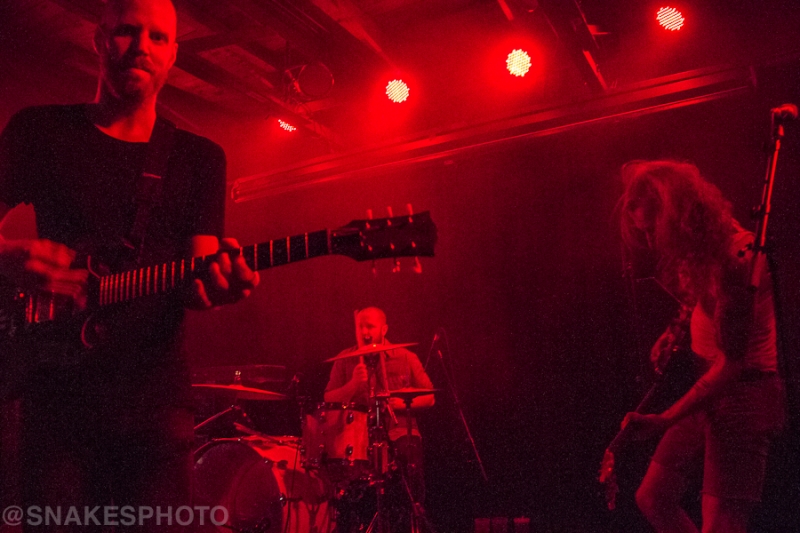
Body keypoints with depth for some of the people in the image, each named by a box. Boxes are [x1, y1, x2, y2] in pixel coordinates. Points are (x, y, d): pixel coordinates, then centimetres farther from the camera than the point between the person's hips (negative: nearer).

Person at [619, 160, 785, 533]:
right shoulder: (701, 248, 3)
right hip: (711, 390, 9)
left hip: (742, 395, -9)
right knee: (653, 497, 10)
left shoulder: (734, 259, -24)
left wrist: (665, 421, -22)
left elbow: (732, 362, -24)